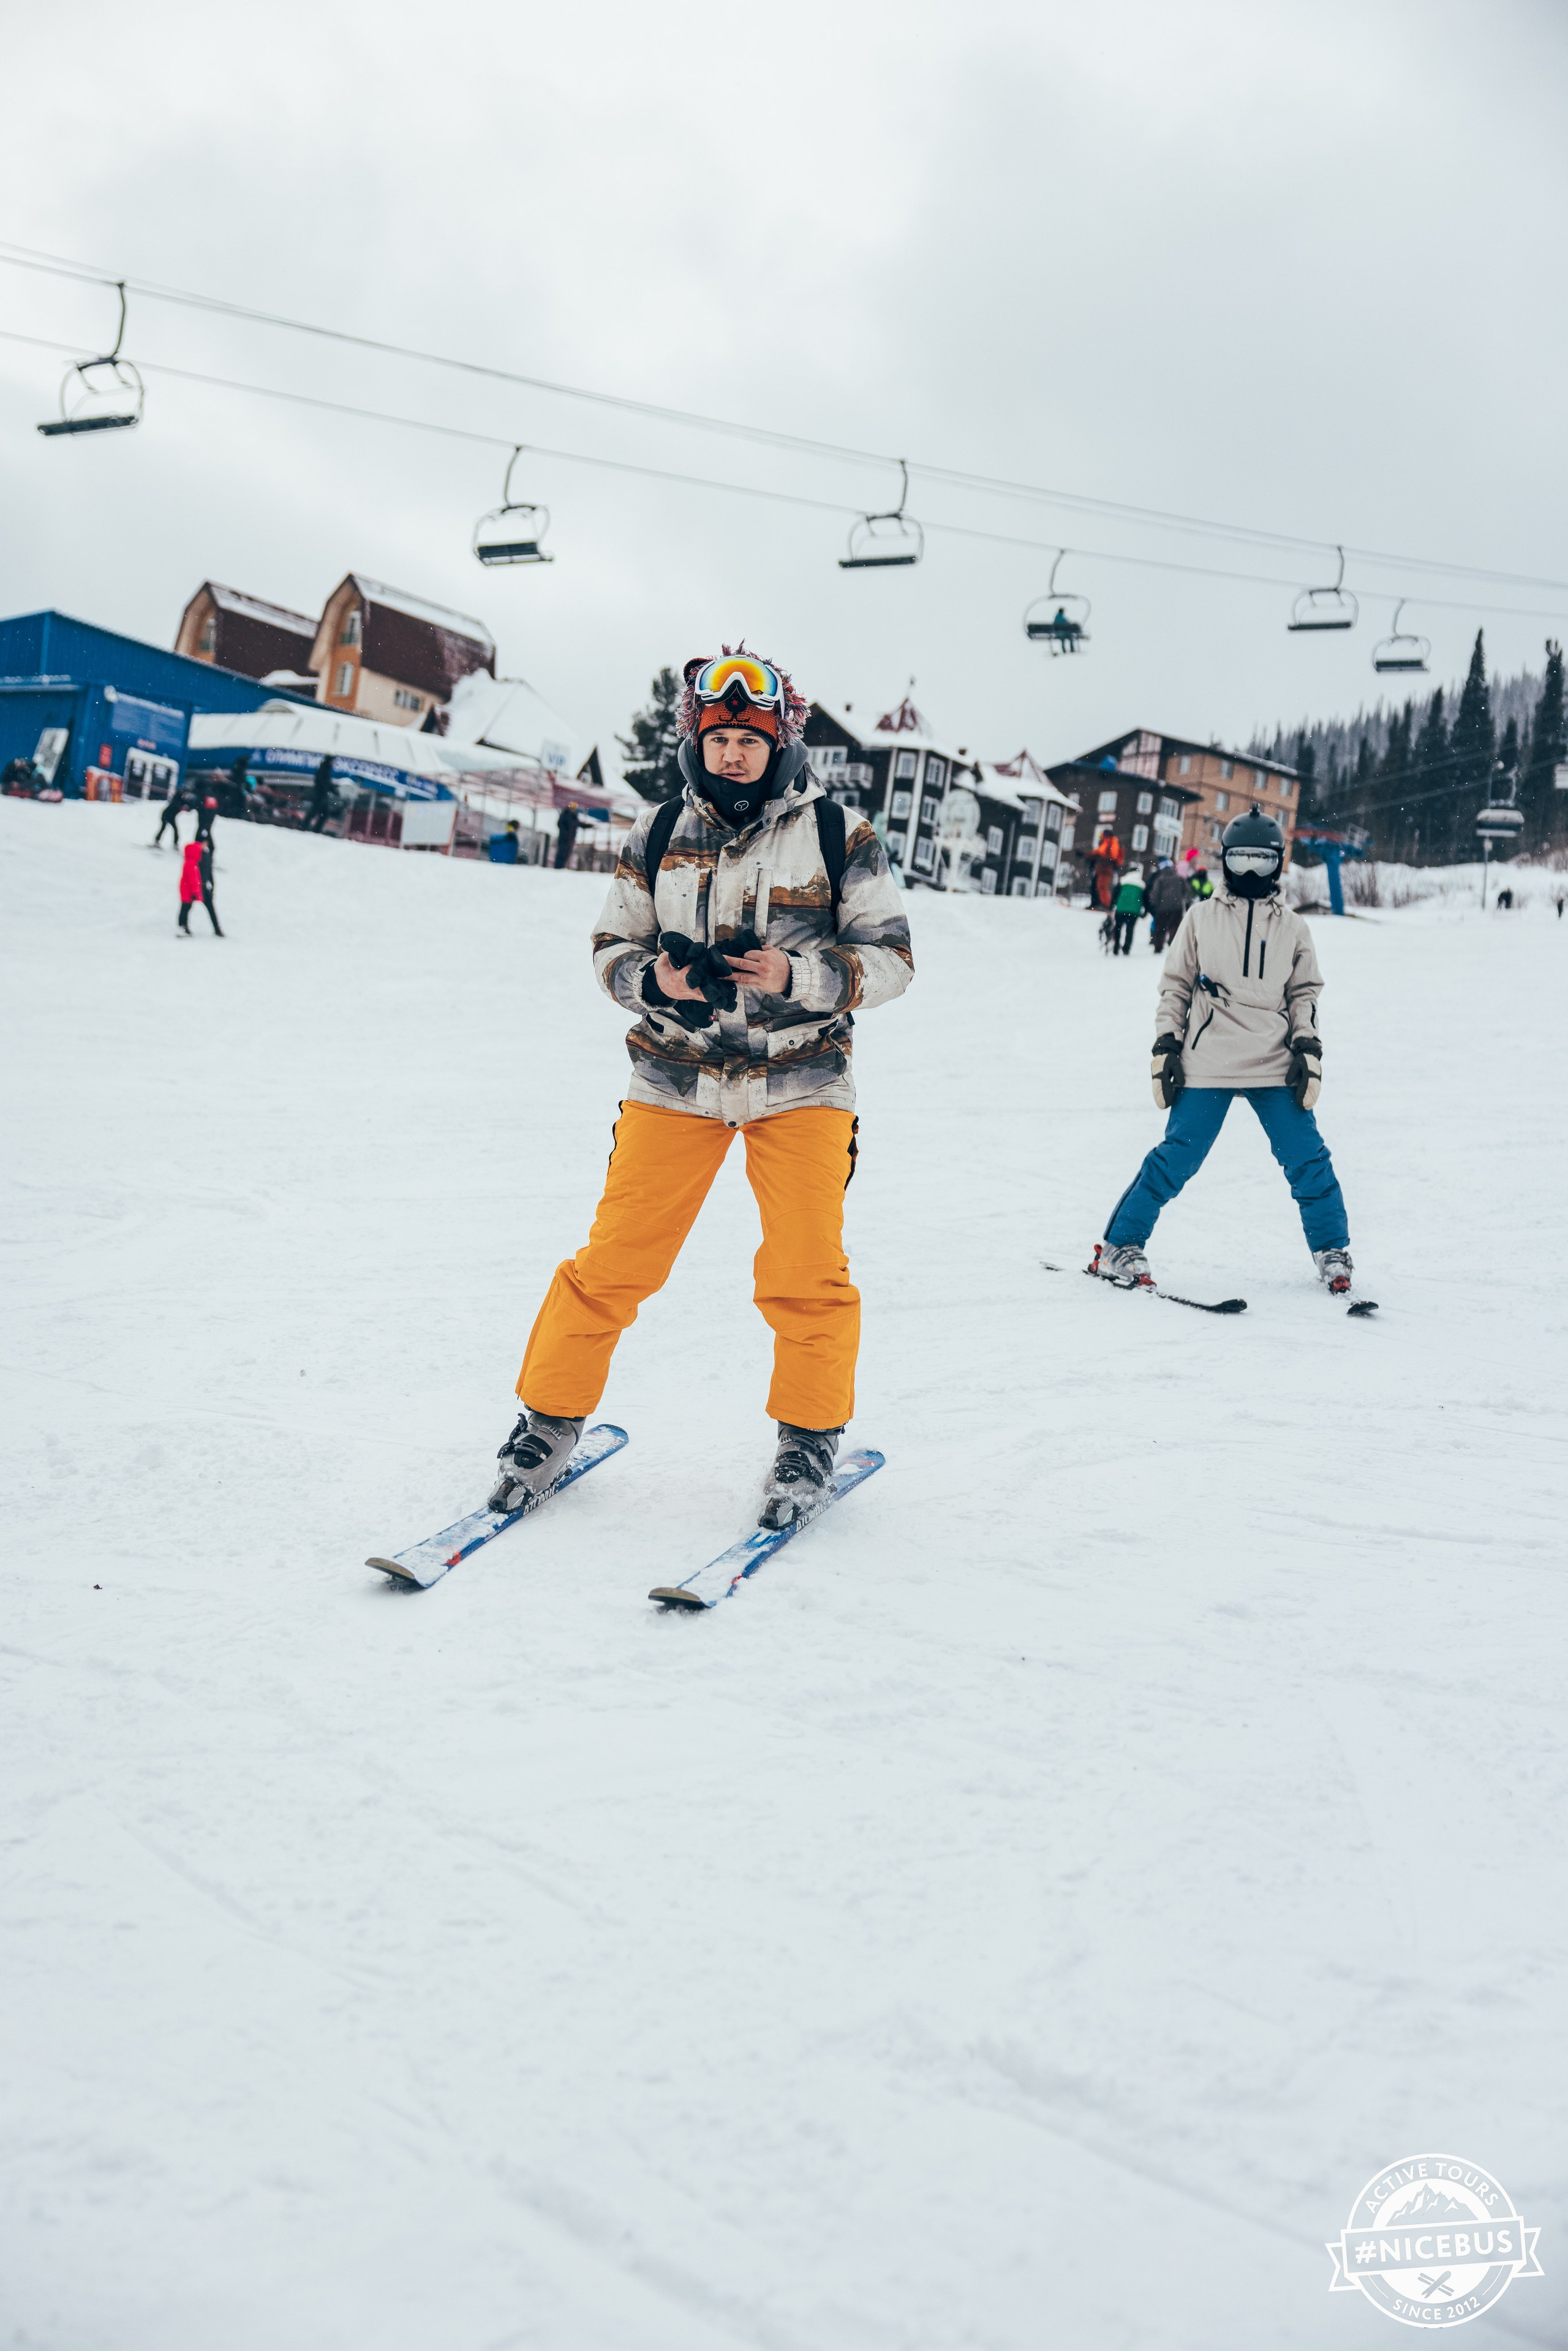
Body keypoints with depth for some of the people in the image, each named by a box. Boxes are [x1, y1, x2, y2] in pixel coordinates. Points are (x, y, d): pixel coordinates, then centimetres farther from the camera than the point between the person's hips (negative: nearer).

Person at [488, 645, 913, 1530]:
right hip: (676, 1077, 1)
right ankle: (550, 1423, 15)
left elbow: (890, 957, -1)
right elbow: (612, 947, 11)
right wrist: (655, 979, -12)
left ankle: (811, 1439, 17)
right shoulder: (660, 834, 5)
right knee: (615, 1261, -1)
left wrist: (798, 976, -17)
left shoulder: (838, 834, -1)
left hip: (799, 1081, -1)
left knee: (805, 1272, -3)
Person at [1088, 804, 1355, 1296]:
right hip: (1207, 1066, -2)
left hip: (1275, 1068, 2)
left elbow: (1305, 995, 15)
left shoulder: (1292, 928, 12)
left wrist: (1308, 1052, 3)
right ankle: (1119, 1247, 6)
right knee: (1176, 1159, -6)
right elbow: (1174, 986, 9)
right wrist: (1166, 1048, 2)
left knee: (1308, 1159, 0)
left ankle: (1332, 1253, 17)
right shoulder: (1202, 919, 7)